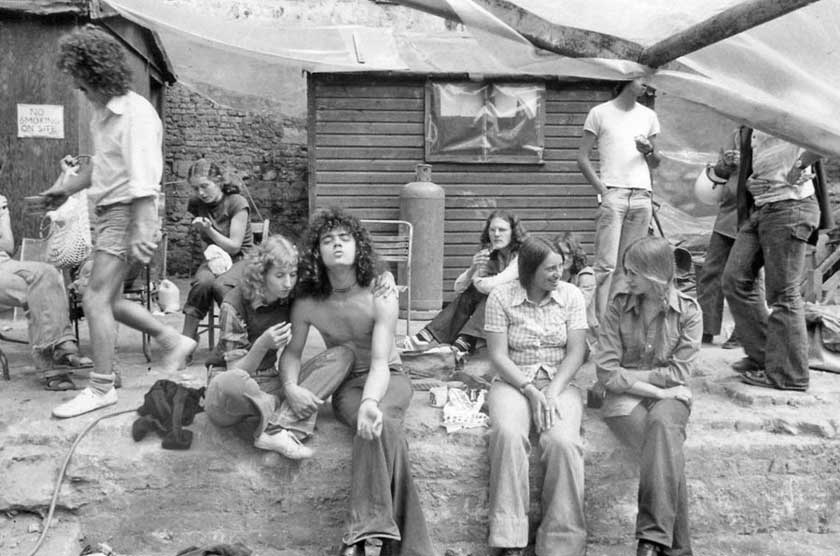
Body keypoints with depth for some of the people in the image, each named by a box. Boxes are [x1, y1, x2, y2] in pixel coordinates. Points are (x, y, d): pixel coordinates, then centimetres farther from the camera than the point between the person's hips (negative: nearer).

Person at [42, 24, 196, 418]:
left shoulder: (136, 113, -15)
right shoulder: (102, 113, 11)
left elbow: (143, 177, -22)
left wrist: (142, 229, -27)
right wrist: (67, 186, 22)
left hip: (129, 212, -10)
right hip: (109, 211, 10)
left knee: (96, 299, -9)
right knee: (108, 299, 13)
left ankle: (101, 389, 0)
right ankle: (174, 341, 24)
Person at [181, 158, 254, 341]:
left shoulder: (237, 203, -11)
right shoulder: (196, 205, 4)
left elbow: (234, 246, -13)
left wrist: (209, 230, -22)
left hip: (240, 259, -3)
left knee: (221, 285, -35)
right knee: (202, 281, -32)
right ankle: (187, 337, -24)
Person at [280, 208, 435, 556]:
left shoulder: (381, 298, -16)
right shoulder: (307, 302, -7)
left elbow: (380, 362, -23)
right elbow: (292, 352, 2)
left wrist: (371, 402, -43)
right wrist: (291, 387, -21)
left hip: (388, 378, -1)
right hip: (346, 385, 1)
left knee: (379, 423, -37)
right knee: (381, 428, -32)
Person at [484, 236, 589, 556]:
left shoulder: (571, 295, 3)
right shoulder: (500, 297, -2)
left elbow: (576, 352, -2)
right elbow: (498, 356, -5)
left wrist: (552, 393, -15)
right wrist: (530, 391, -17)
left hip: (560, 384, 1)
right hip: (513, 383, -1)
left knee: (563, 441, -30)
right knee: (508, 434, -33)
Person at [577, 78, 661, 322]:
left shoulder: (649, 116, 19)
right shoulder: (600, 113, 6)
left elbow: (655, 164, 23)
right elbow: (582, 158, 2)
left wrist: (649, 151, -1)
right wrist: (602, 190, -8)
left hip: (642, 195, 4)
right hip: (613, 193, -4)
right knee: (606, 263, -11)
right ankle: (601, 322, -10)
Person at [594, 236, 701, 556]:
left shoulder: (688, 311, 2)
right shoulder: (619, 307, 2)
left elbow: (679, 372, -4)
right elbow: (607, 373, -5)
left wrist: (629, 374, -7)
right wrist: (653, 388, -13)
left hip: (670, 396, 0)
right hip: (625, 398, 0)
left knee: (663, 423, -36)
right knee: (666, 449, -30)